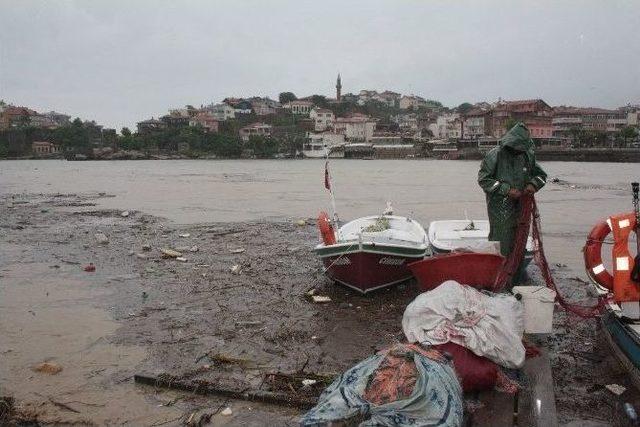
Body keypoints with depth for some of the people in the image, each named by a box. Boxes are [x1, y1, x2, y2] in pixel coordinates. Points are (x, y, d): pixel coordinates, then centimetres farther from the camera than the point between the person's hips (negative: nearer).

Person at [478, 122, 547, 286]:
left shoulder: (527, 155, 5)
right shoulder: (495, 155, -11)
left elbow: (541, 174, 17)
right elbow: (483, 179, -13)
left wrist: (533, 184, -7)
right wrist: (507, 190, -18)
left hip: (519, 206, 5)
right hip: (499, 208, -5)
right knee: (501, 245, -3)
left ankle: (518, 276, 25)